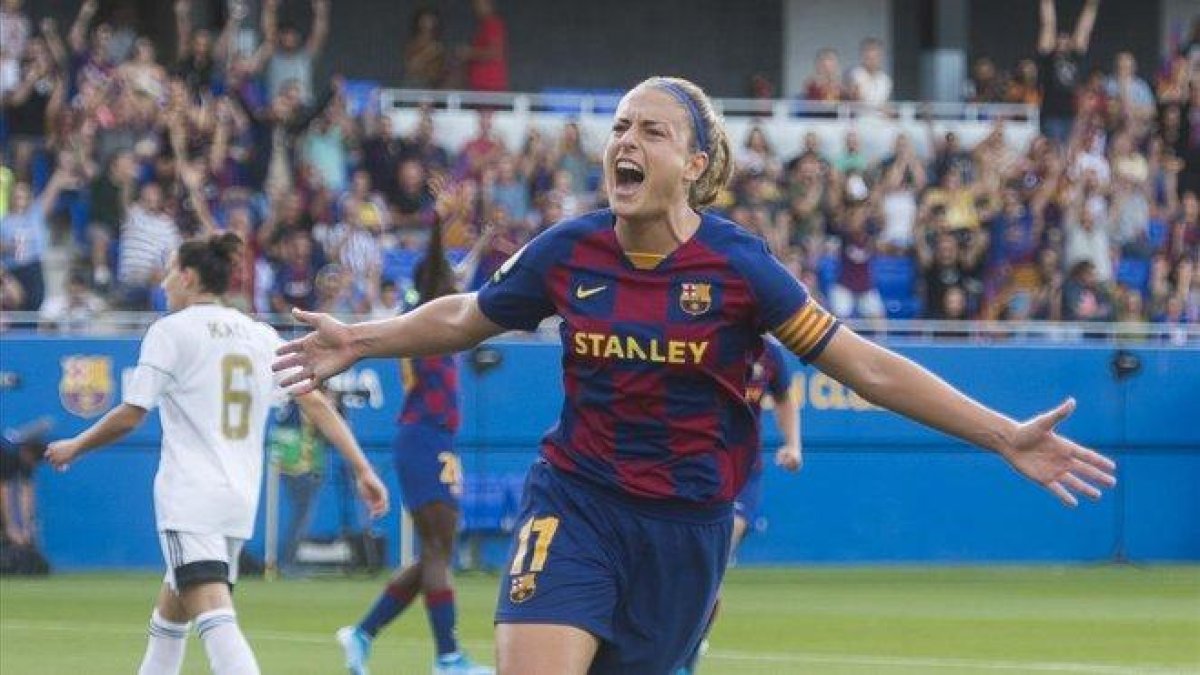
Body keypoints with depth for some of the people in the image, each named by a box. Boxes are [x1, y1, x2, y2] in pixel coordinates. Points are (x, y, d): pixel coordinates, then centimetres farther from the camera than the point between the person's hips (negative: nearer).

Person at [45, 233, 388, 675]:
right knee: (169, 614, 24)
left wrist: (74, 447, 8)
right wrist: (363, 470, 5)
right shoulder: (263, 336, 13)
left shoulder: (170, 331, -4)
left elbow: (130, 416, -7)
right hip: (241, 500, 7)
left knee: (214, 621, -19)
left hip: (190, 498, -7)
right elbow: (316, 403, 6)